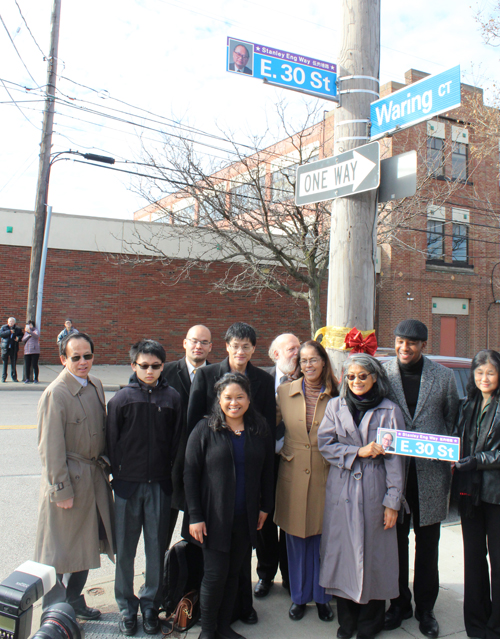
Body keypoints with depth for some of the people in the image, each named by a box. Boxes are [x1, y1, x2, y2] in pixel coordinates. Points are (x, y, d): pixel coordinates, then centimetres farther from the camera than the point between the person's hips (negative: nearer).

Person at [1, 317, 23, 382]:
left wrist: (18, 338, -10)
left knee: (14, 363, 2)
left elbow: (22, 336, 11)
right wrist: (9, 332, -16)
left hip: (14, 348, 1)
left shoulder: (18, 329, 9)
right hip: (5, 347, 0)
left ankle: (14, 377, 11)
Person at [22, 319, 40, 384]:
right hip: (27, 351, 4)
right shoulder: (26, 331, 21)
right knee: (27, 365, 1)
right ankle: (27, 379, 7)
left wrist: (30, 331, -29)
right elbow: (23, 340, 11)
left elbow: (37, 336, -15)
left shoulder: (36, 330, 7)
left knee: (35, 365, -5)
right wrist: (28, 335, -5)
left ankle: (35, 379, 1)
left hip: (35, 350, -4)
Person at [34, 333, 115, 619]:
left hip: (95, 476, 7)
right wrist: (61, 489, -15)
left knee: (86, 545, 20)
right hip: (69, 478, -7)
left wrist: (105, 464, 11)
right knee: (60, 551, 8)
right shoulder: (55, 394, -18)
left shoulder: (96, 385, 4)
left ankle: (74, 600, 39)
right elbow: (51, 448, -17)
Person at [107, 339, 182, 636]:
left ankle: (151, 605, 28)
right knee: (125, 549, 10)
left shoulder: (172, 398, -1)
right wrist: (118, 474, 1)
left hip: (160, 485, 0)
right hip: (128, 484, 0)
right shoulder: (121, 399, -3)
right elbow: (112, 442, 2)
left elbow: (177, 440, 3)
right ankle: (127, 606, 28)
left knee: (157, 548, 10)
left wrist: (168, 473, 1)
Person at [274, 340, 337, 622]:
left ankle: (323, 597, 30)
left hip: (325, 474, -1)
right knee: (296, 538, 12)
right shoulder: (284, 392, 2)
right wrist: (283, 452, 4)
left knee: (323, 538, 10)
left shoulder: (337, 395, -4)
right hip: (293, 474, 1)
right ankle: (299, 597, 30)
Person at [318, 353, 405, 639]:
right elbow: (324, 444, 0)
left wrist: (393, 501, -6)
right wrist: (358, 451, -11)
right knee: (343, 551, 8)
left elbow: (395, 459, -4)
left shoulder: (390, 411, -2)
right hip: (342, 490, 2)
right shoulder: (336, 406, 5)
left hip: (374, 491, -2)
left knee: (373, 553, 6)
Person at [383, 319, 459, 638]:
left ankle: (425, 608, 29)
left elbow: (452, 418, 7)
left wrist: (447, 455, -1)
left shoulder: (444, 376, 1)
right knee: (396, 539, 12)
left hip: (431, 472, 1)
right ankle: (399, 603, 30)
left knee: (428, 544, 12)